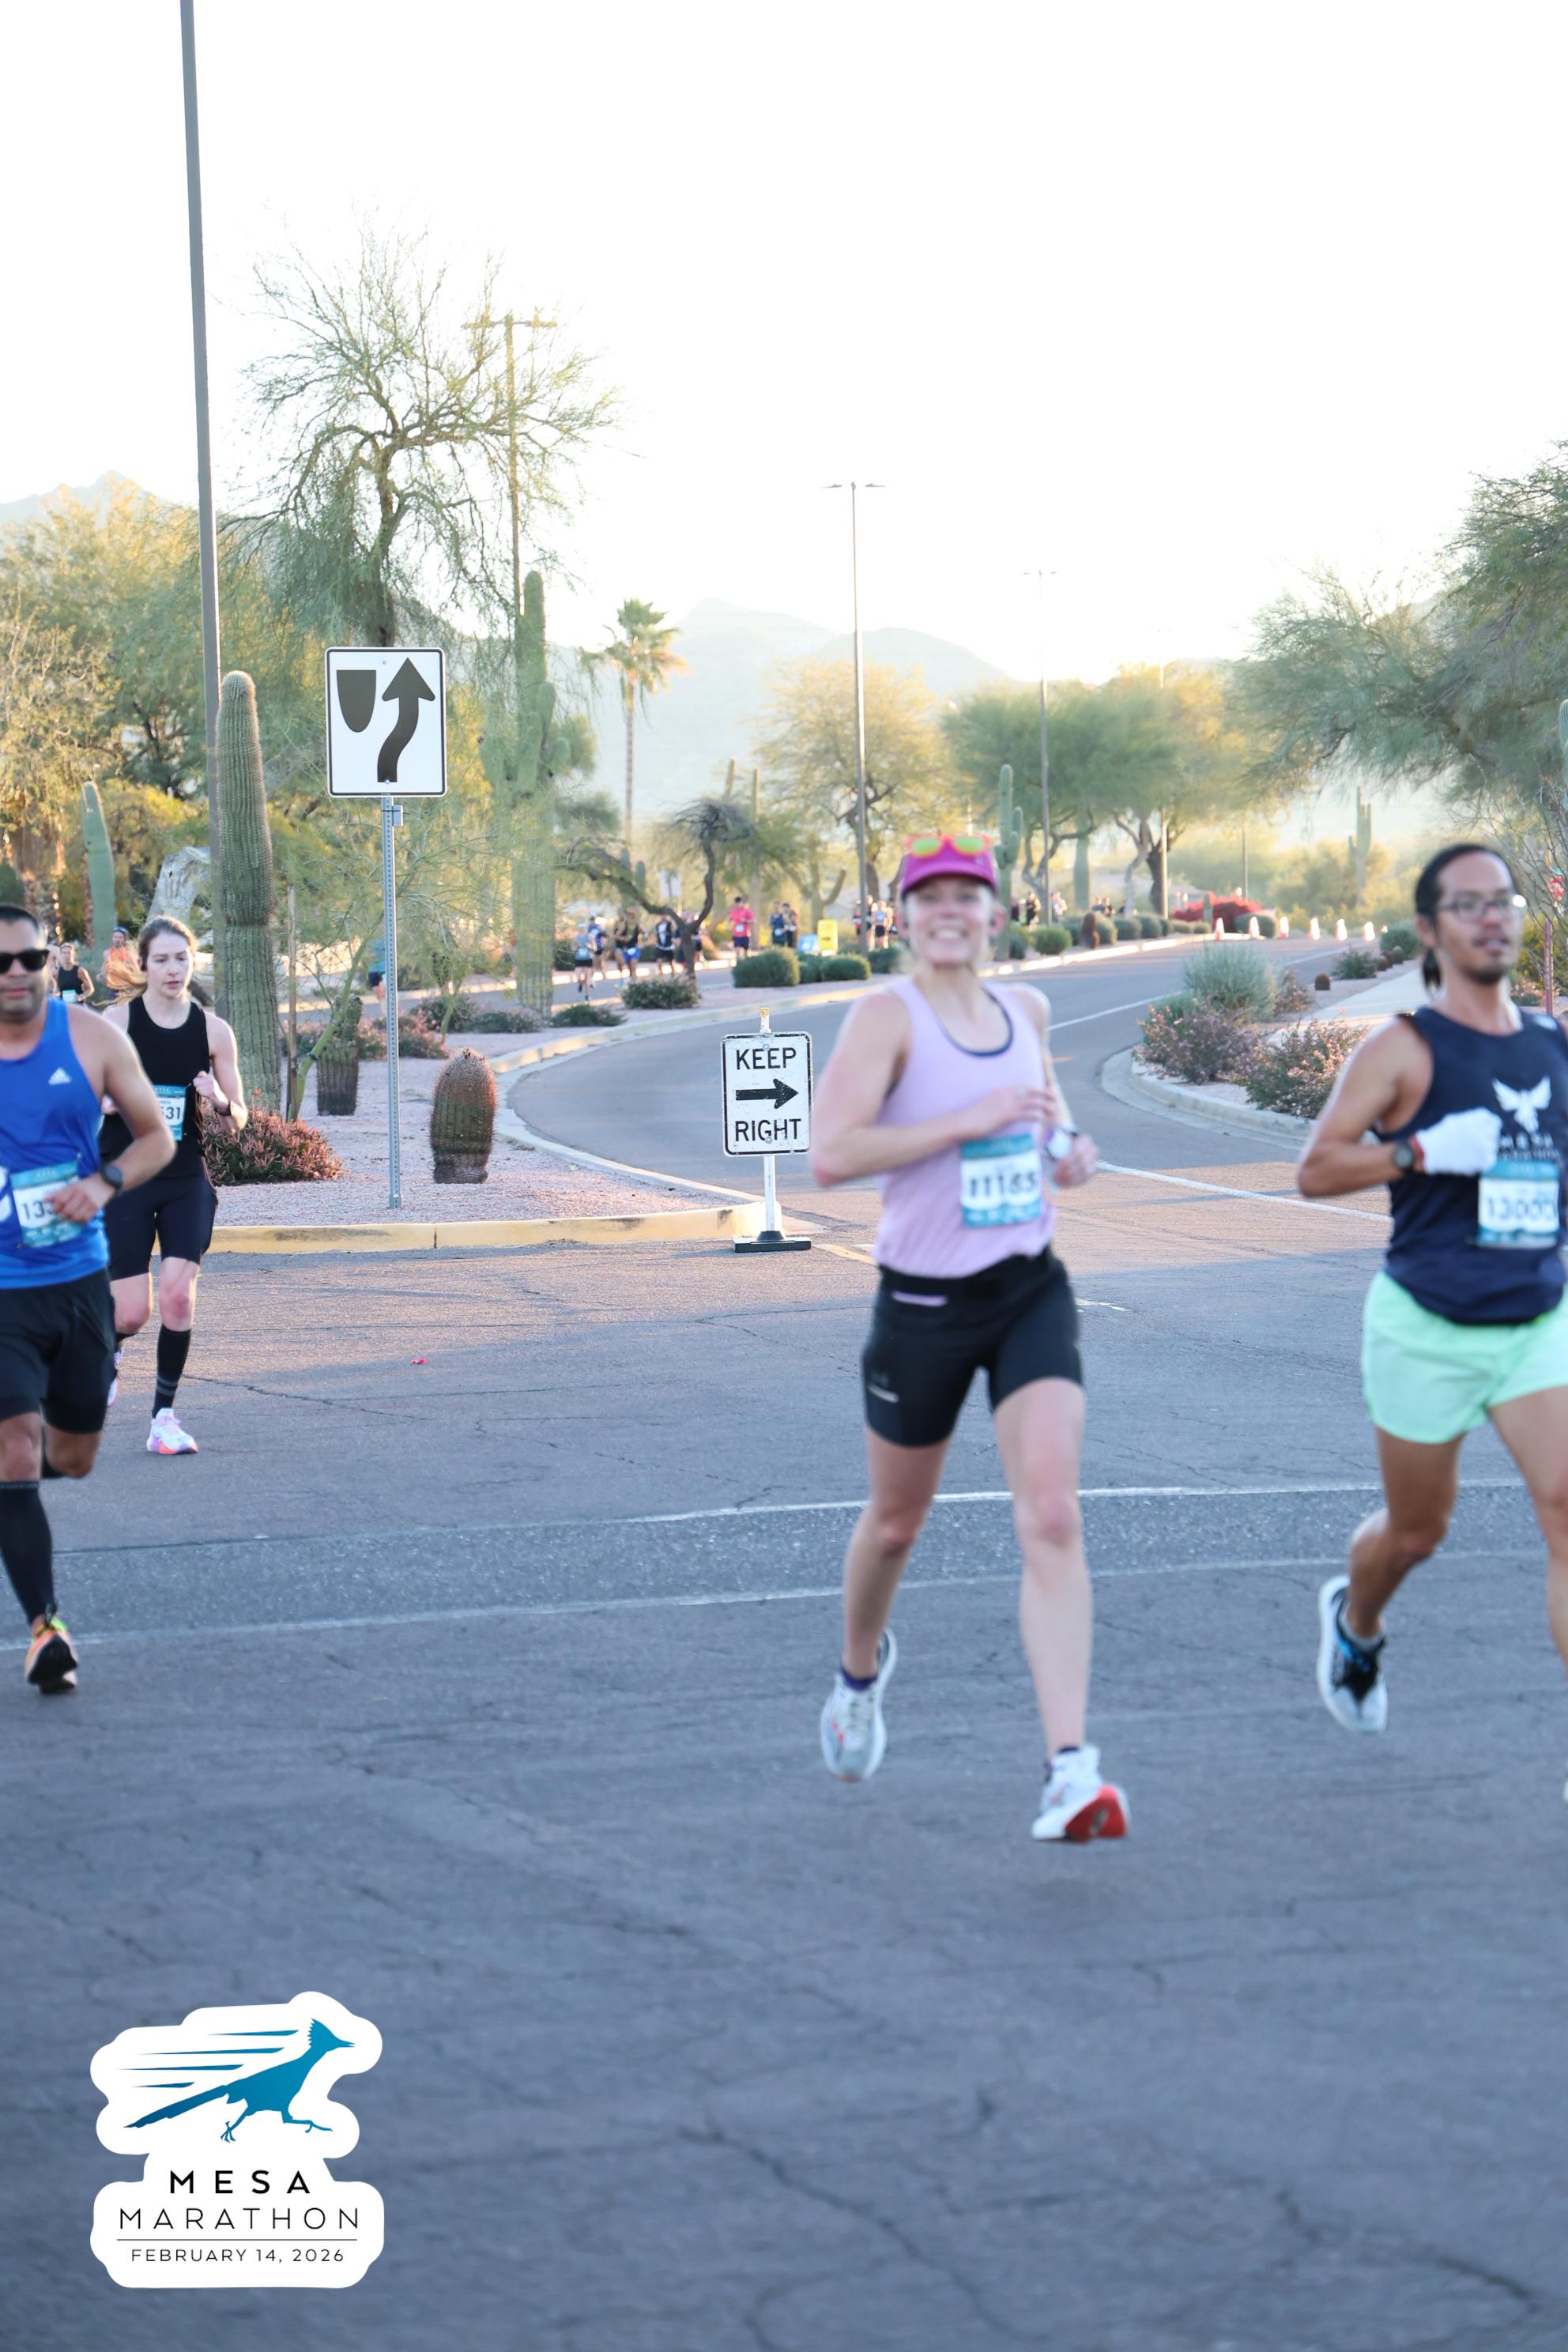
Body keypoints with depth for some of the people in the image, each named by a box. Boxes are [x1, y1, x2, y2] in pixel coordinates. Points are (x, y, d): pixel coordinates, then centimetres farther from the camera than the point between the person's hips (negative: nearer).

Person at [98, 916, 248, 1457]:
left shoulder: (213, 1030, 2)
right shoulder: (116, 1022, -5)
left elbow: (237, 1118, 7)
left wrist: (222, 1105, -16)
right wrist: (111, 1100, -23)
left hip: (186, 1180, 2)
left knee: (178, 1292, -15)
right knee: (133, 1311, -5)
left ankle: (164, 1416, -2)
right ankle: (108, 1350, 33)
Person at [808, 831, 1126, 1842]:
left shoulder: (1027, 1011, 7)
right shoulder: (888, 1015, -11)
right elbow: (831, 1155, -24)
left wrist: (1068, 1141, 8)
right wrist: (970, 1121, -25)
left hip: (1033, 1293, 3)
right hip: (924, 1302, -3)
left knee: (1053, 1516, -14)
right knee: (897, 1520, 16)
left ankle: (1071, 1769, -20)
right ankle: (862, 1670, 49)